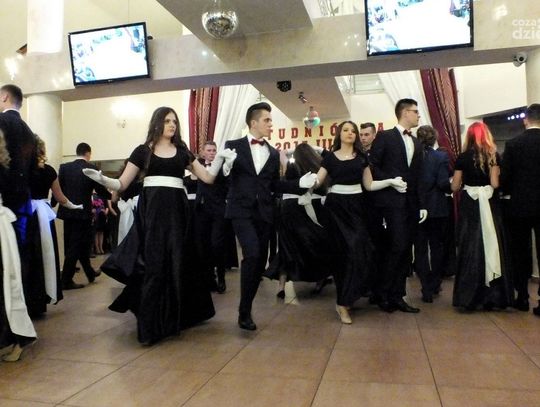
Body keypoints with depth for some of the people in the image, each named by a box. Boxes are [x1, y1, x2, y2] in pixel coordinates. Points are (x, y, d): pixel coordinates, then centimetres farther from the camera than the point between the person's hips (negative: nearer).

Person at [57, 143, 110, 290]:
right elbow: (100, 190, -4)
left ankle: (90, 273, 31)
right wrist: (112, 196, 15)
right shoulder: (91, 168, -7)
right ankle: (66, 280, 4)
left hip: (67, 211, 5)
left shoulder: (64, 167, 2)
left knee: (81, 243, 17)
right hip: (82, 212, -5)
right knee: (76, 246, 2)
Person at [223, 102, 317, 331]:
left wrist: (300, 184, 3)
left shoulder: (273, 153, 14)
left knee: (261, 260, 7)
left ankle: (246, 308, 25)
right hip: (241, 210, -5)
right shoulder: (233, 146, 2)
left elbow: (274, 185, 15)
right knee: (252, 255, -21)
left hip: (264, 212, 5)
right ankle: (244, 311, -5)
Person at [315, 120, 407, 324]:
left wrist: (390, 181, 0)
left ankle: (343, 301, 5)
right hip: (335, 206, -2)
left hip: (354, 206, 2)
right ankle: (344, 300, 9)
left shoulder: (361, 157, 11)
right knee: (342, 251, -3)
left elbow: (369, 185, 11)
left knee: (358, 249, -6)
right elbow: (317, 181, -2)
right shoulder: (330, 157, 4)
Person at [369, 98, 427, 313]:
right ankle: (383, 293, 2)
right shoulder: (385, 137, 0)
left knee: (405, 250, 6)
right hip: (393, 200, -7)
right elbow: (372, 166, -6)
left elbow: (418, 176, 16)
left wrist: (422, 204, 10)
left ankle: (397, 296, 13)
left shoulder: (416, 143, 19)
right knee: (398, 247, -13)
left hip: (411, 203, 7)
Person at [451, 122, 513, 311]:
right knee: (491, 246, 8)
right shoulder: (493, 155, -2)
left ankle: (470, 296, 7)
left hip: (469, 207, 0)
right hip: (489, 205, 0)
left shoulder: (463, 157, -1)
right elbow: (495, 184, -11)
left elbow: (455, 187, -1)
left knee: (470, 249, 5)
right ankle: (492, 296, 14)